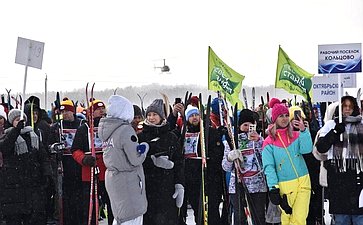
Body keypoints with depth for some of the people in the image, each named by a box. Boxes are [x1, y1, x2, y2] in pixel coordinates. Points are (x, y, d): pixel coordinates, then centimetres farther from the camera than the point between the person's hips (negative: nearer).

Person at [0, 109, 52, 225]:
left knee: (37, 215, 0)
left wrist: (46, 174, 0)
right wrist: (17, 129, -29)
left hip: (34, 184, 3)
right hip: (12, 184, -3)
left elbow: (44, 157, 15)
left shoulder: (33, 136, 14)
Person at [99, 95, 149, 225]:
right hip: (128, 181, -8)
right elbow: (136, 159, -19)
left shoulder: (106, 129, 6)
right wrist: (145, 147, -2)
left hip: (111, 177, 8)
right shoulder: (125, 130, -19)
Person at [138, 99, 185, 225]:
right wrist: (152, 161, -17)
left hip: (166, 186, 0)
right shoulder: (141, 137, 7)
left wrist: (179, 186, -4)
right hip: (147, 185, 0)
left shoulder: (171, 137, 7)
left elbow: (179, 163, 4)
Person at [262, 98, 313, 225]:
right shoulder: (269, 142, 0)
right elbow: (269, 167, -5)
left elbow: (306, 149, -10)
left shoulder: (296, 136, 8)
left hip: (303, 182, 2)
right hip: (284, 186, -2)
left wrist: (303, 130, -20)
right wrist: (273, 188, -15)